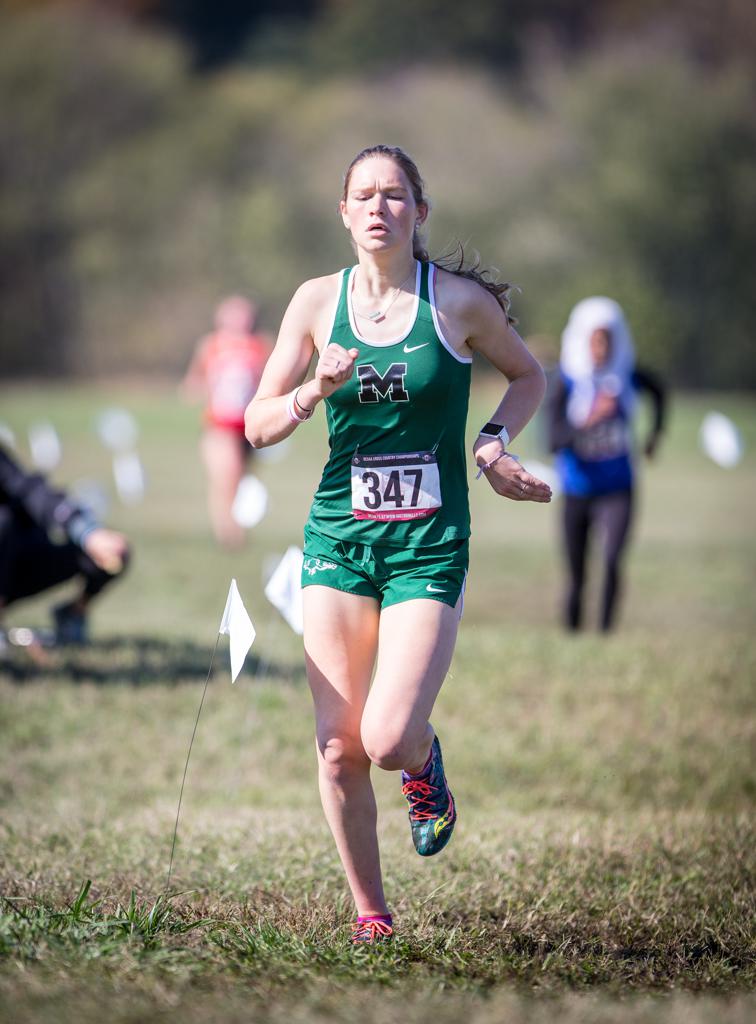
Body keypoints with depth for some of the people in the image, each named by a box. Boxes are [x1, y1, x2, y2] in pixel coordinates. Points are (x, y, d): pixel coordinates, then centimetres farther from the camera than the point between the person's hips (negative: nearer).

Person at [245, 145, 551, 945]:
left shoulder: (460, 300, -2)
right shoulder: (318, 301, 2)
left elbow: (528, 376, 16)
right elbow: (257, 426, 4)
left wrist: (491, 443, -1)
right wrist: (314, 393, -16)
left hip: (429, 547, -2)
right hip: (339, 540, 2)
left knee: (389, 741, -15)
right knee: (338, 750, -2)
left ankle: (425, 763, 22)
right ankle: (370, 912, 15)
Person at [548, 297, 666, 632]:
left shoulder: (628, 376, -4)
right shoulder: (567, 383, -12)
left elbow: (658, 389, 21)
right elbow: (555, 439, -23)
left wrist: (656, 431, 16)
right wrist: (589, 421, -36)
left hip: (617, 489, 0)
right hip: (577, 490, 0)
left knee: (612, 560, -23)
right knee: (576, 578, 8)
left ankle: (606, 630, -17)